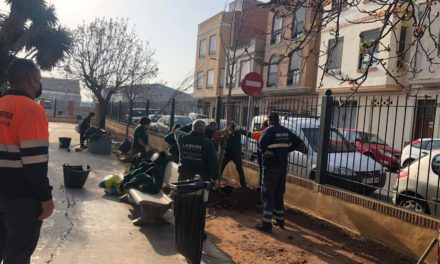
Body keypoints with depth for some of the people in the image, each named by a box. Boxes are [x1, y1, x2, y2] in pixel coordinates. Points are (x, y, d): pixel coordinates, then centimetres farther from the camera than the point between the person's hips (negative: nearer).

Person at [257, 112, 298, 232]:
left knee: (267, 194, -4)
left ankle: (266, 223, -6)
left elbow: (262, 142, -29)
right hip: (283, 166, 7)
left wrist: (264, 152, -12)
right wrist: (285, 151, 14)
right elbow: (296, 143, 16)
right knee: (279, 193, 17)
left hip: (271, 166, -7)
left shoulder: (269, 130, -10)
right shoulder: (286, 131, 11)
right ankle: (280, 220, 25)